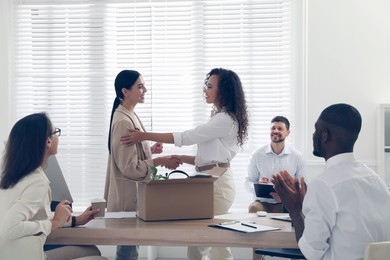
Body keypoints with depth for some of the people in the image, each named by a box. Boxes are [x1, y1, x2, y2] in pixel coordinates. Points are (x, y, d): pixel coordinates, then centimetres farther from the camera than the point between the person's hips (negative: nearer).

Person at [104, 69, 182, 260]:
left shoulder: (129, 115, 9)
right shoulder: (123, 122, -22)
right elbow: (129, 167, -23)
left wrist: (150, 150, 6)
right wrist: (160, 161, -23)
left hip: (133, 193, 10)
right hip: (128, 196, -10)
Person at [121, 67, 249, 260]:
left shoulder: (226, 119, -14)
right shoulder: (219, 117, 18)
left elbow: (186, 137, -18)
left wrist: (144, 135, -16)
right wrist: (179, 158, 7)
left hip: (218, 183, -10)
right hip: (210, 181, 10)